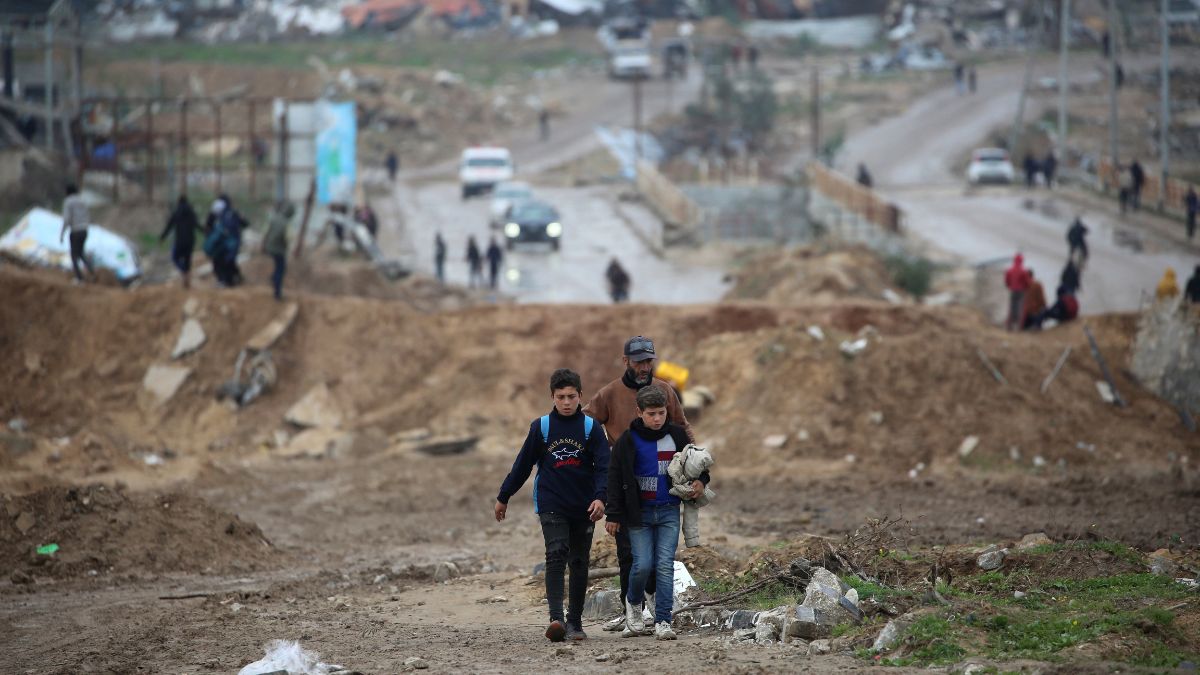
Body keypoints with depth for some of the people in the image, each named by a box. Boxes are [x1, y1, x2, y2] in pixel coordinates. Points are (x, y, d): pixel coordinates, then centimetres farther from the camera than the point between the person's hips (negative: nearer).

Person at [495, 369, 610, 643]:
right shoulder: (541, 427, 2)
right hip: (551, 505, -1)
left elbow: (603, 466, -5)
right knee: (556, 556, -17)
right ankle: (556, 618, -28)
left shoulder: (590, 428, 1)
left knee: (579, 563, 8)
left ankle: (575, 621, 18)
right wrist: (503, 498, 15)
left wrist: (600, 497, -21)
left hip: (584, 508, 1)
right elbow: (523, 465, 10)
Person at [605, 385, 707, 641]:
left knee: (665, 565, -6)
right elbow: (615, 479, 0)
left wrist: (700, 481, -3)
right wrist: (613, 515, -3)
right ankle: (632, 602, 21)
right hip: (638, 512, -1)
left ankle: (663, 622, -3)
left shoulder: (676, 435, 3)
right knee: (643, 565, -9)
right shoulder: (628, 441, -3)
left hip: (668, 512, 2)